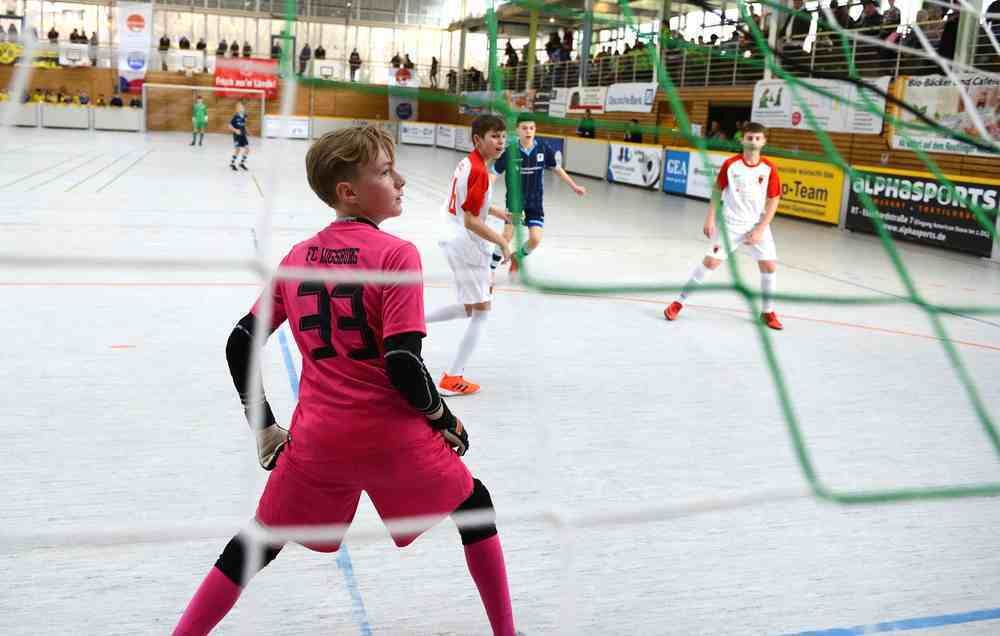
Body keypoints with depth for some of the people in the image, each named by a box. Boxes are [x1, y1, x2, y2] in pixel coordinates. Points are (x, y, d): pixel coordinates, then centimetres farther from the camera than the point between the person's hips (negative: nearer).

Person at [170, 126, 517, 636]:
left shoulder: (297, 257, 5)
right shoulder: (396, 254, -11)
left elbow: (239, 346, 6)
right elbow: (403, 364, -18)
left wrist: (264, 430, 15)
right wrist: (444, 418, -1)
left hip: (316, 440, 4)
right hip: (394, 438, -3)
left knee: (258, 544, 24)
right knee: (475, 505, 22)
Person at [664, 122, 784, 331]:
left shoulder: (769, 169, -7)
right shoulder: (730, 164, -8)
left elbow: (773, 202, -4)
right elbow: (717, 191, 1)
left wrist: (760, 230, -11)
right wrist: (710, 219, -4)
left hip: (757, 226, 2)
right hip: (731, 223, -1)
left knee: (770, 266, -4)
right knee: (711, 261, -9)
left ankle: (768, 312, 16)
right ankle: (679, 302, 3)